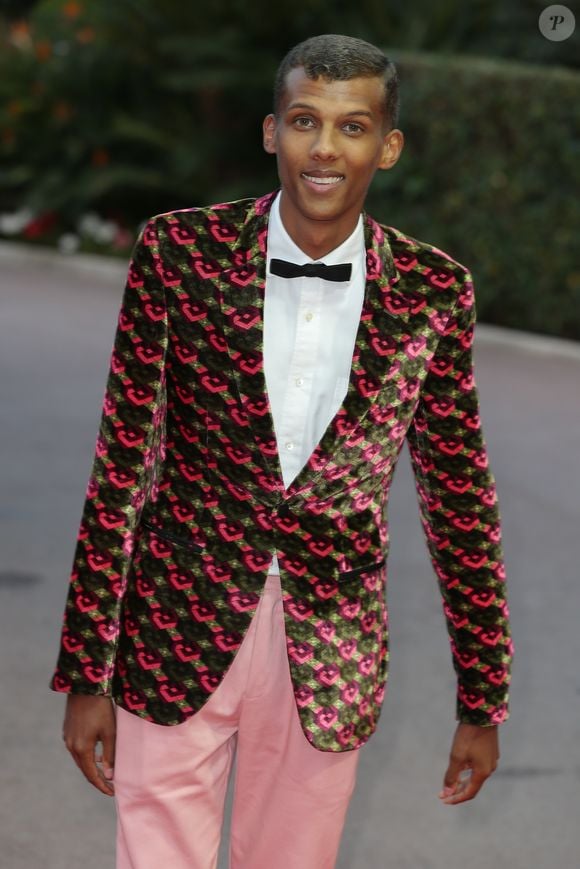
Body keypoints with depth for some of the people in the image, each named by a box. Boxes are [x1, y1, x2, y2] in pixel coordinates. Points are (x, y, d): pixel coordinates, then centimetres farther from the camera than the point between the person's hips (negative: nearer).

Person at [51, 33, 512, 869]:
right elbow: (121, 464, -4)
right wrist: (85, 674, -5)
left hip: (330, 653, 1)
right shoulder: (180, 252, -6)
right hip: (179, 632, -1)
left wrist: (482, 701, 7)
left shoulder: (432, 291, -3)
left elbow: (459, 495, 5)